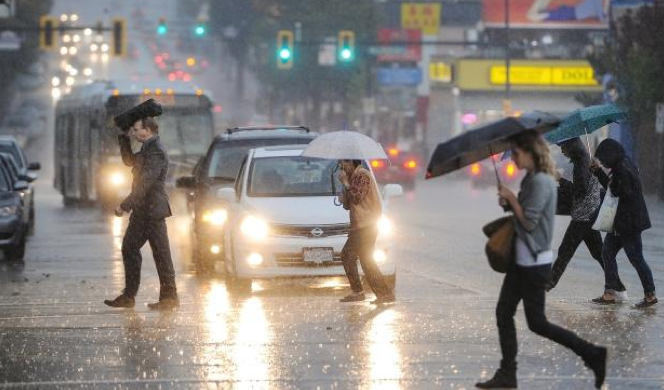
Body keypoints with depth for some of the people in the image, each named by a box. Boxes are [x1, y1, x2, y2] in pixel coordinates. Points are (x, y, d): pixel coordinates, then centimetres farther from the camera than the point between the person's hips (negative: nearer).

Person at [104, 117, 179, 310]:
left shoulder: (156, 152, -18)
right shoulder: (148, 149, 14)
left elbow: (144, 184, -22)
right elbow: (129, 161, 28)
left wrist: (125, 206, -22)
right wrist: (124, 138, 17)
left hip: (152, 209, -10)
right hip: (142, 209, 10)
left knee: (161, 253, -4)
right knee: (129, 248, 10)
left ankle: (169, 297, 1)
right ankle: (128, 296, 12)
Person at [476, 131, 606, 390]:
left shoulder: (541, 182, -19)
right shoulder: (531, 179, 11)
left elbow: (529, 221, -22)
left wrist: (511, 198, -11)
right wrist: (509, 204, 0)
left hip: (535, 263, -10)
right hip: (521, 260, 10)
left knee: (536, 322, -4)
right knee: (503, 312, 9)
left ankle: (592, 355, 3)